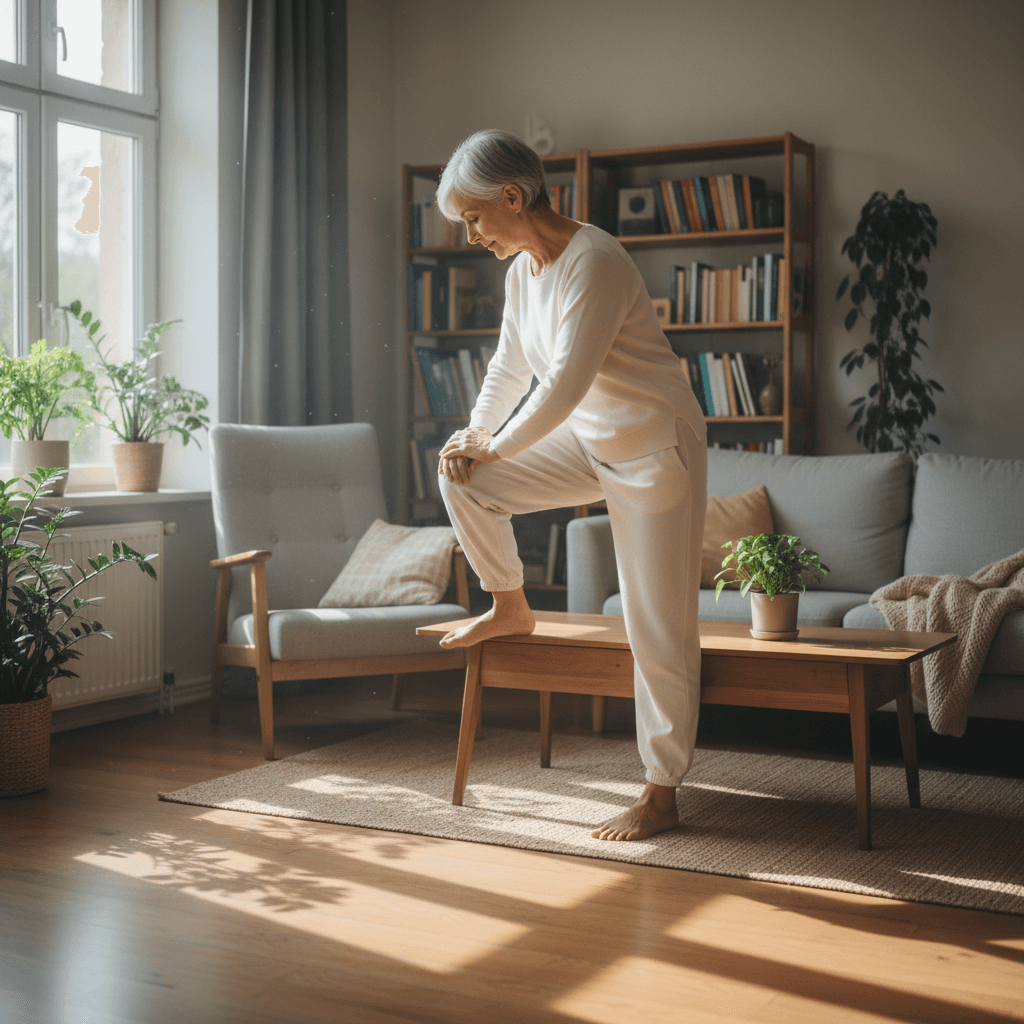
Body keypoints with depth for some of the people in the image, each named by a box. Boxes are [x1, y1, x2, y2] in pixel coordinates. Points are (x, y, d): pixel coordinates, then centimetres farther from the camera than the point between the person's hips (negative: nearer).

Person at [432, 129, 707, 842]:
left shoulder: (594, 262, -25)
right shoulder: (522, 268, 3)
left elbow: (566, 382, -27)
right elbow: (511, 365, 12)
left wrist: (495, 447, -15)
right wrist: (475, 435, -4)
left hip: (655, 448, -8)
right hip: (585, 441, 8)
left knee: (659, 627, -4)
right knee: (461, 478, -5)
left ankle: (662, 796, 5)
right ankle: (511, 607, 17)